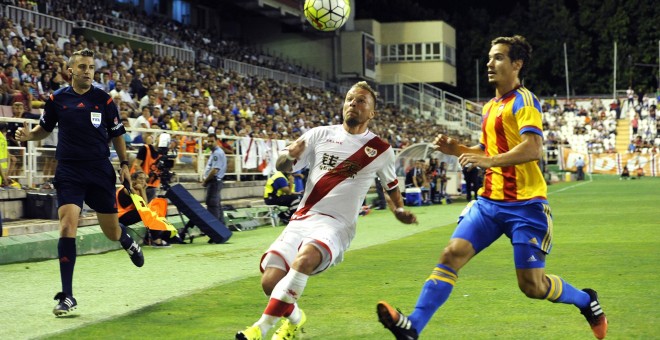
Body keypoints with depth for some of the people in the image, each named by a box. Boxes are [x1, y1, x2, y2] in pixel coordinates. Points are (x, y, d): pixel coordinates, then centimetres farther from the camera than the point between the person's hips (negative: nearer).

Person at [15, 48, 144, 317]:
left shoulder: (103, 100, -1)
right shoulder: (57, 99, 0)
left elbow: (117, 134, 9)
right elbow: (44, 129, 14)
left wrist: (124, 164, 1)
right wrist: (28, 135, -6)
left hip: (100, 172, 0)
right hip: (69, 173, 0)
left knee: (111, 231, 9)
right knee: (67, 227, -15)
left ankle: (128, 242, 50)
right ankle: (67, 297, -11)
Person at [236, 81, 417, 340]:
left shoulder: (381, 151, 6)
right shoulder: (320, 135, 8)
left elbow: (391, 186, 24)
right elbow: (282, 165, 10)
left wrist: (399, 209, 6)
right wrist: (289, 155, -13)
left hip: (335, 225, -3)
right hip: (301, 220, 3)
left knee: (305, 257, -36)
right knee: (270, 281, -12)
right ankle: (294, 318, 23)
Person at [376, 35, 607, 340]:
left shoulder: (523, 101, -9)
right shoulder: (490, 107, 17)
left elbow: (533, 149, -24)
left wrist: (489, 160, -33)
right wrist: (457, 149, 11)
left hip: (524, 204, -7)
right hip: (489, 201, 7)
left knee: (532, 286, -3)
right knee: (452, 254, -10)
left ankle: (586, 301, 26)